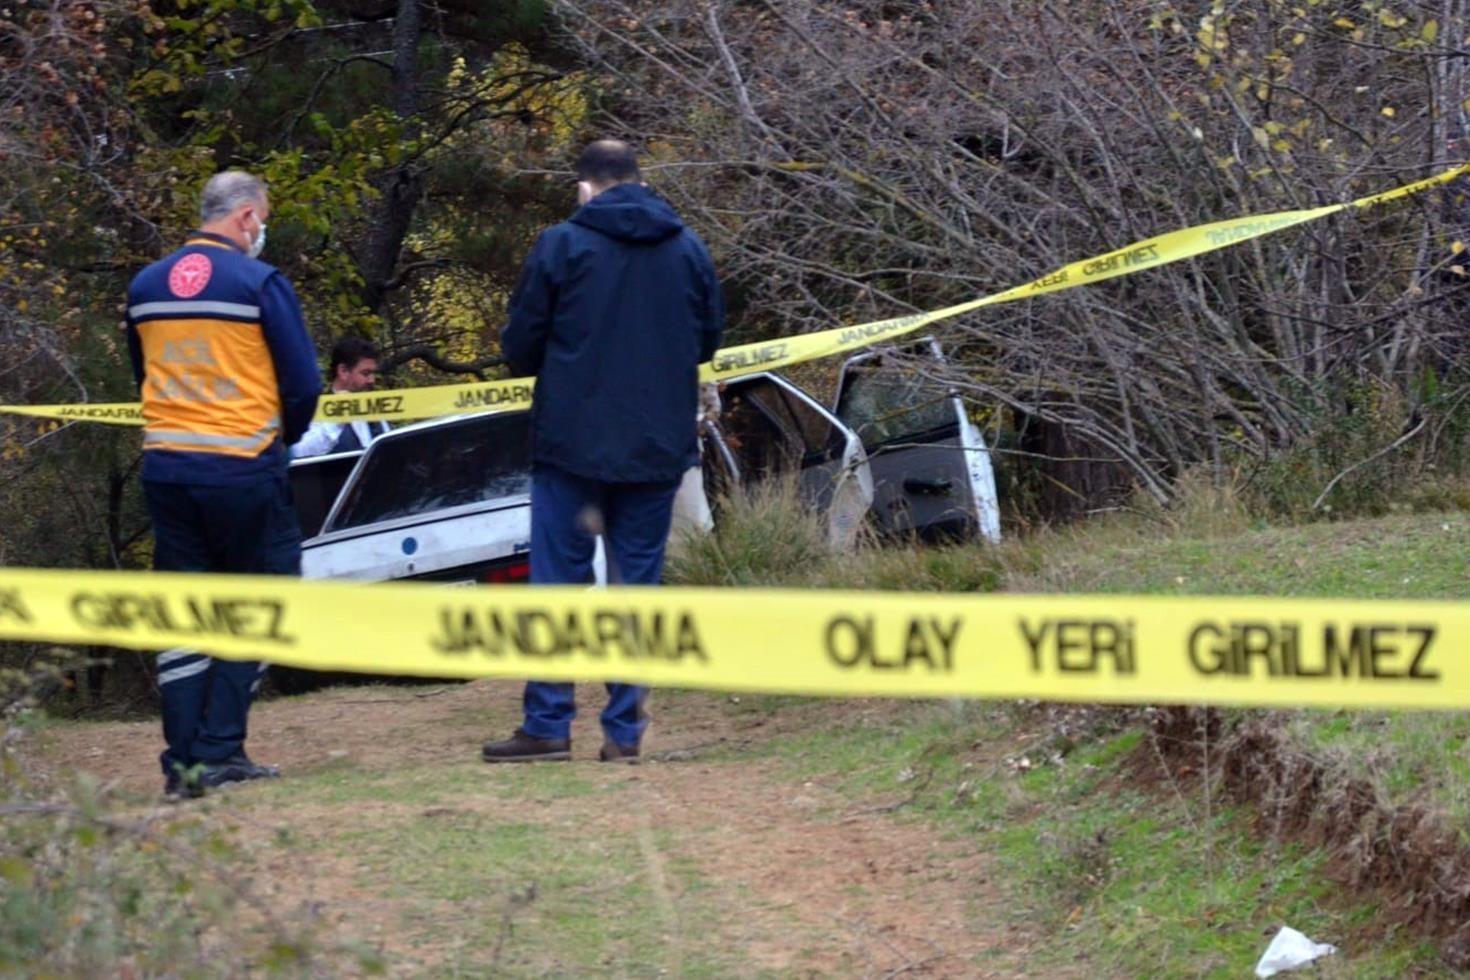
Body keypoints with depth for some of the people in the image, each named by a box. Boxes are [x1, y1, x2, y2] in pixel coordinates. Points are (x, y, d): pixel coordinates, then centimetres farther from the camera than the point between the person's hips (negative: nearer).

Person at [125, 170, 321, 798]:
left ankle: (183, 758, 5)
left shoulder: (145, 287, 9)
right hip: (243, 466, -5)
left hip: (166, 464, 5)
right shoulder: (260, 283, -8)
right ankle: (220, 750, -2)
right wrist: (285, 436, 11)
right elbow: (303, 383, -7)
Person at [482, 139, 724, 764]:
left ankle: (548, 724, 1)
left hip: (573, 444, -3)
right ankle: (624, 730, 5)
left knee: (558, 579, 3)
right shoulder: (687, 249, 5)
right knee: (638, 584, 7)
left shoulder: (561, 246, -6)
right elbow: (708, 341, 14)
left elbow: (520, 348, -3)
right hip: (658, 448, 3)